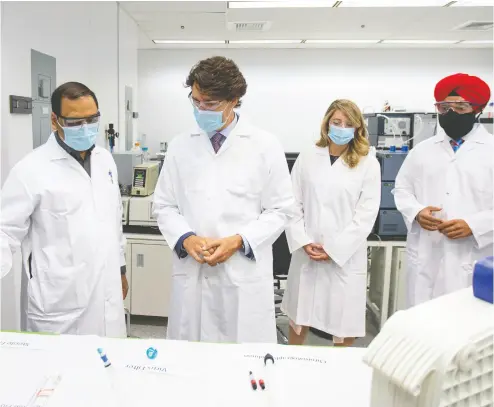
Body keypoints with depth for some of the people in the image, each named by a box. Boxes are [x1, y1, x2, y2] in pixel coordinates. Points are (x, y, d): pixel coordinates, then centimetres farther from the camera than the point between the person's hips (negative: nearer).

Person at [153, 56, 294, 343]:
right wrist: (186, 238, -9)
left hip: (244, 276, -2)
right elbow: (164, 205, 10)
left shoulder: (266, 147, -1)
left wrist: (238, 241, -13)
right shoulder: (180, 146, 7)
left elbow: (280, 210, 0)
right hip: (191, 274, 3)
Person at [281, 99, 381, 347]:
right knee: (299, 315, 14)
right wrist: (303, 241, -10)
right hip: (307, 252, 2)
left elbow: (366, 214, -6)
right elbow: (292, 203, 3)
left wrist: (334, 249, -11)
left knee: (344, 320, 7)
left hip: (346, 255, -1)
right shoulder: (307, 158, 4)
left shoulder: (368, 163, -1)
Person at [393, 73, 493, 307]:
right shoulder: (422, 150, 11)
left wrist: (474, 225, -17)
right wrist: (416, 211, -5)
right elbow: (402, 188, 14)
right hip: (424, 259, 3)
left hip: (472, 263, -3)